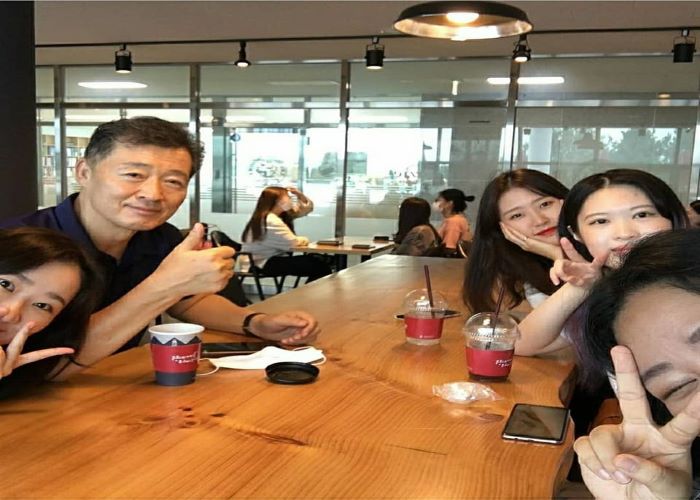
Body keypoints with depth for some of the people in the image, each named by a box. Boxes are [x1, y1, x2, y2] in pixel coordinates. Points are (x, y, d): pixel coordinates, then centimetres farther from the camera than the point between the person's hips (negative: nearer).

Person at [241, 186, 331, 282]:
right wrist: (304, 240, -1)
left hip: (275, 258, 10)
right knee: (318, 267, -17)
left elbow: (308, 206, 20)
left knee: (317, 260, -2)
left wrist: (299, 194, 2)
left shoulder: (283, 214, 12)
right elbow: (291, 243, -22)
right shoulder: (270, 220, -19)